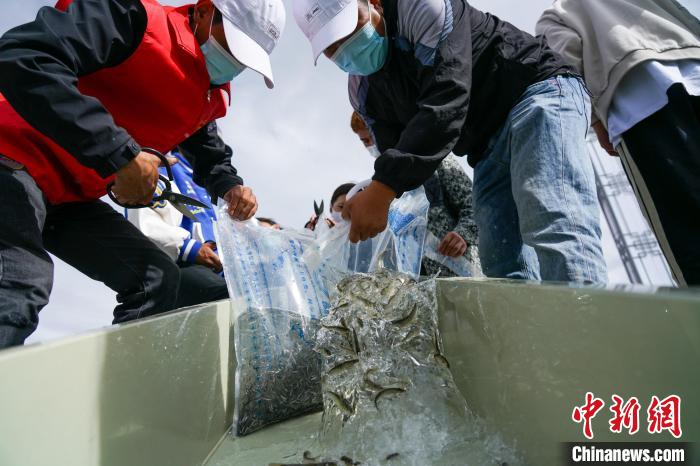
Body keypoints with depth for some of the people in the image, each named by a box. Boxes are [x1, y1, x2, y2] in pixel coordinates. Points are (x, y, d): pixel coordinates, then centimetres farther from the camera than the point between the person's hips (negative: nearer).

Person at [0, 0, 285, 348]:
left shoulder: (210, 100, 8)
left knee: (157, 277, 3)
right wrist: (119, 155, -31)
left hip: (73, 198, 8)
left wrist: (230, 187, 0)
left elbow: (210, 154, 25)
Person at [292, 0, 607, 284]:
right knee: (503, 269, -3)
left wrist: (382, 189, -36)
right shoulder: (363, 93, 7)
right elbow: (396, 158, 5)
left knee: (555, 233, -28)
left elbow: (446, 100, -29)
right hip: (489, 149, 8)